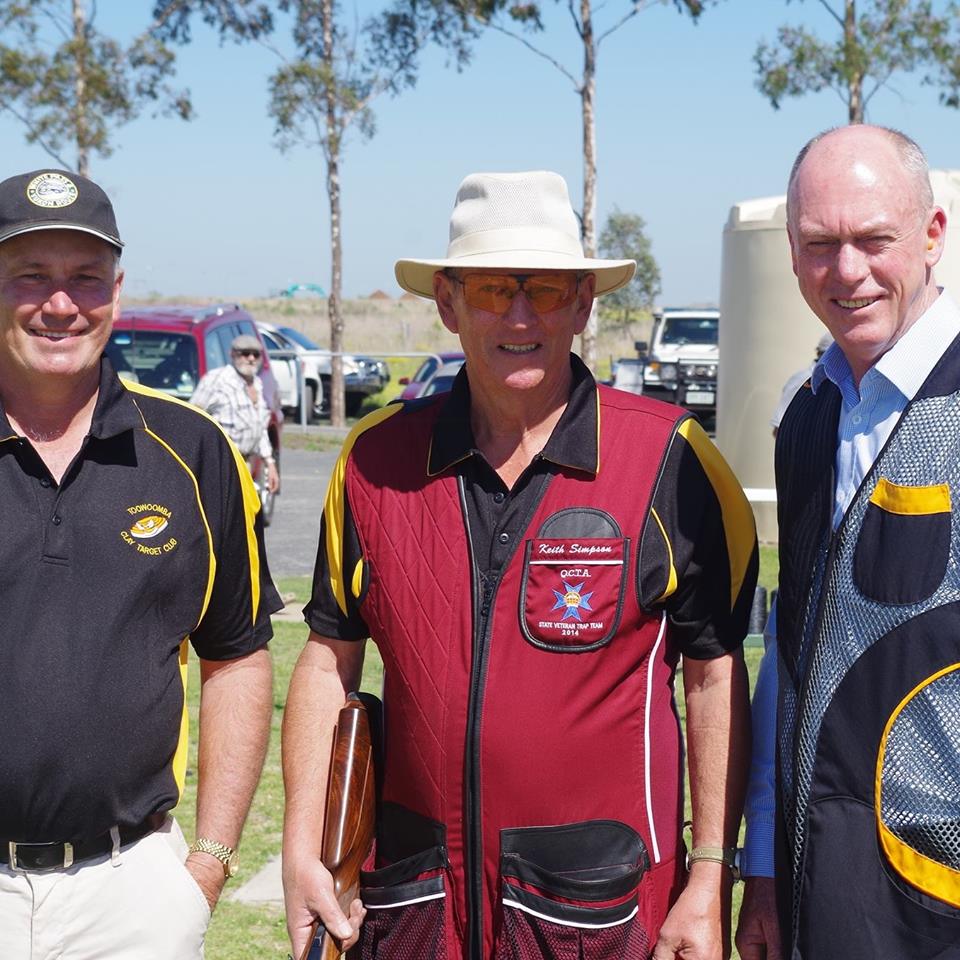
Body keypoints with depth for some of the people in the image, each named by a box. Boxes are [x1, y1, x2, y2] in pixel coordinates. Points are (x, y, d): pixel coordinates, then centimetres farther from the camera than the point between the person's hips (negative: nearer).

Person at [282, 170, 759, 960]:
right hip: (414, 895, 3)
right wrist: (301, 851, 2)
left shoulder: (671, 460, -7)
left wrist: (711, 883, -7)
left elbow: (717, 679, -4)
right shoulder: (377, 460, 0)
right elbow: (330, 660, 7)